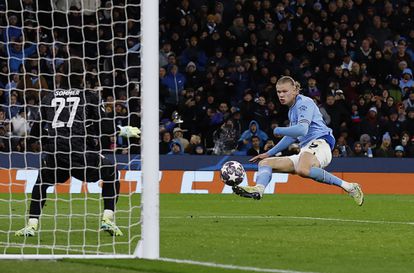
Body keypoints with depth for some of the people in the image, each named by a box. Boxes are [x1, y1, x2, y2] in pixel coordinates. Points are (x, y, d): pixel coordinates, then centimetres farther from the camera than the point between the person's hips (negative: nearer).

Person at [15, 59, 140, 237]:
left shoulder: (50, 97, 19)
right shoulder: (89, 97, 10)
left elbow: (35, 132, 20)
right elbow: (104, 127, 5)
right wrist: (126, 131, 20)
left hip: (52, 152, 3)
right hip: (80, 152, -3)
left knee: (41, 182, 31)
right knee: (111, 173, 21)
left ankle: (31, 225, 15)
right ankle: (107, 219, 7)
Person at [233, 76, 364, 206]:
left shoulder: (305, 102, -2)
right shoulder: (292, 109, 25)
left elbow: (302, 130, -17)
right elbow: (292, 136, 38)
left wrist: (277, 130, -7)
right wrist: (269, 154, 40)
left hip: (319, 143, -10)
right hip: (305, 151, 10)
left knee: (302, 170, -42)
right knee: (265, 163, 5)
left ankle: (348, 186, -35)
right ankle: (258, 189, -28)